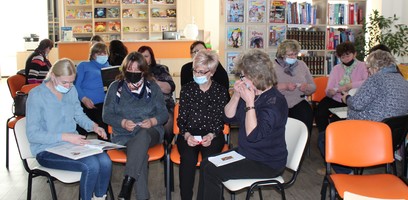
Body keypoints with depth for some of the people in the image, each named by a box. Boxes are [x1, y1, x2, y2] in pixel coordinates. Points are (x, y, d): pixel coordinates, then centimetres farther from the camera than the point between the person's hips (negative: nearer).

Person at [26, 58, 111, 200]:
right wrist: (65, 137, -23)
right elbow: (32, 134, -15)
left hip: (72, 143, 5)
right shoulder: (36, 95, -12)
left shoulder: (71, 90, 4)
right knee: (91, 165, -28)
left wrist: (93, 126, -2)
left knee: (105, 162, -22)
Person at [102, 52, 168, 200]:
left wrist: (153, 121, -17)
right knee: (140, 154, -34)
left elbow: (164, 113, 6)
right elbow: (106, 115, 4)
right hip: (124, 135, 0)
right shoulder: (115, 87, 8)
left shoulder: (152, 87, 9)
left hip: (150, 131, 0)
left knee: (142, 135, -38)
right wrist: (123, 122, -16)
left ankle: (127, 184, -41)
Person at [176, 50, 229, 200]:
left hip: (213, 135, 0)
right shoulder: (186, 89, 8)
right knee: (188, 158, -31)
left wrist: (211, 136, -18)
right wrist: (187, 135, -15)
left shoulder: (221, 91, 5)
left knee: (209, 158, -32)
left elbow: (220, 119, 1)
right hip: (189, 134, 1)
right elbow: (181, 118, 5)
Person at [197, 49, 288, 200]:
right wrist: (236, 95, -8)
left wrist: (249, 103, -27)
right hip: (245, 153, 8)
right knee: (206, 164, 0)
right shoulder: (251, 94, 3)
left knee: (211, 172, -16)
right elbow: (228, 118, 7)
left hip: (267, 164, -8)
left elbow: (253, 135, -28)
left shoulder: (274, 101, -22)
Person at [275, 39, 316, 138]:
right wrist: (285, 86, -22)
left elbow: (313, 87, 19)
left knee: (307, 113, -27)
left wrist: (306, 87, -4)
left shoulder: (302, 65, 18)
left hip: (298, 102, 3)